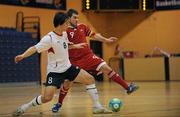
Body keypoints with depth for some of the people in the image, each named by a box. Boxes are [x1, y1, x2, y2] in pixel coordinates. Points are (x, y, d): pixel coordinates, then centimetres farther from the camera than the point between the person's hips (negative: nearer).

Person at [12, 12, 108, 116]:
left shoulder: (64, 34, 0)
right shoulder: (49, 38, -23)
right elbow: (35, 48, -29)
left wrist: (75, 46, 26)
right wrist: (23, 55, -44)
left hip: (68, 67, 7)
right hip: (54, 71, -7)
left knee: (90, 79, 0)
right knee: (47, 97, -19)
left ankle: (97, 105, 11)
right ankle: (25, 107, 5)